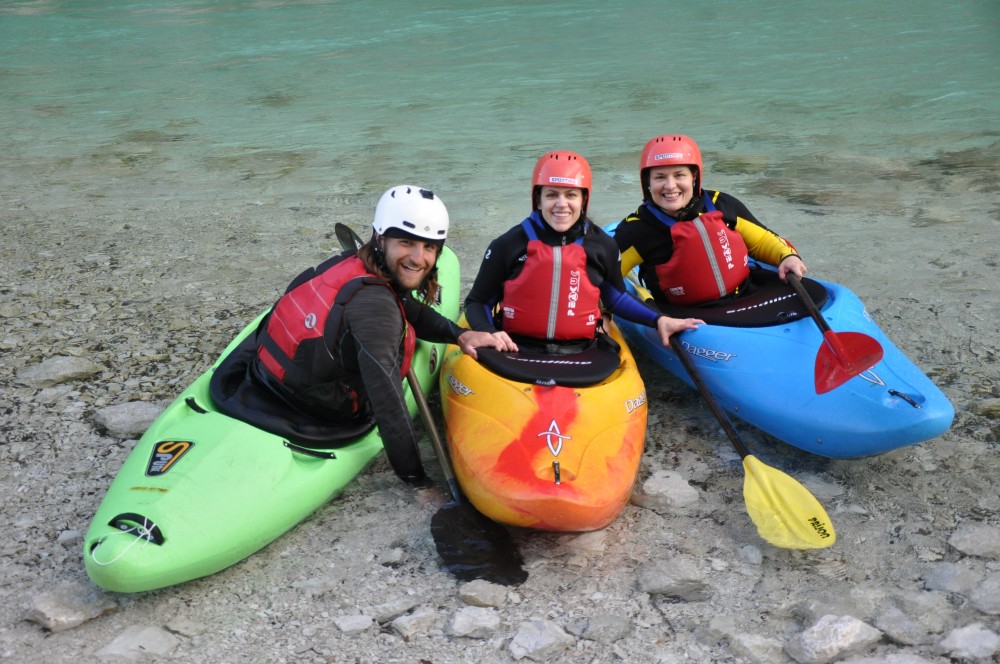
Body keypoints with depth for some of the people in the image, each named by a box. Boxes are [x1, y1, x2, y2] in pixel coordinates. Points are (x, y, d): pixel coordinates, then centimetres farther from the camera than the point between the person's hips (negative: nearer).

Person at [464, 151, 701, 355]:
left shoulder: (602, 247, 9)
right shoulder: (508, 245, 3)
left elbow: (615, 298, 25)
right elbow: (477, 302, 9)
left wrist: (658, 320, 15)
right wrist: (490, 332, -11)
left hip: (579, 353, 2)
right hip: (517, 351, -2)